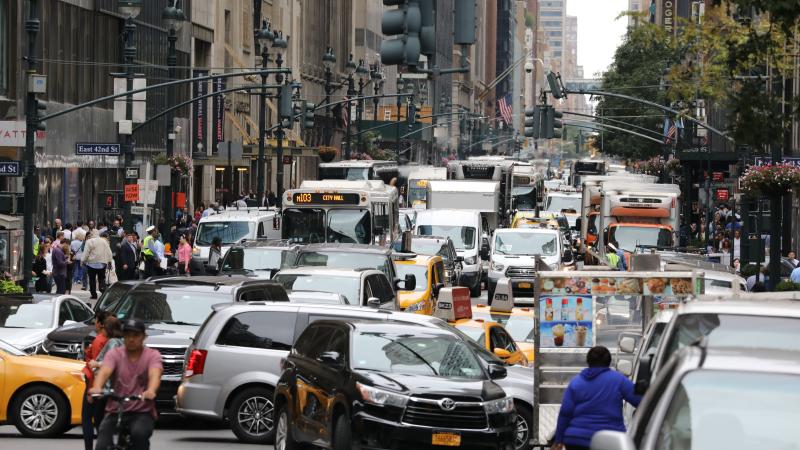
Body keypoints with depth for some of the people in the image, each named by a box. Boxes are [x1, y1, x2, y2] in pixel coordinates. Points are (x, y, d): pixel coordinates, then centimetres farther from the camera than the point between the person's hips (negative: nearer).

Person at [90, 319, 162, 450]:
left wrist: (151, 391, -46)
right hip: (114, 412, 2)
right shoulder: (114, 354, 3)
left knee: (139, 433, -35)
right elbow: (104, 371, -18)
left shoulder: (152, 355, -1)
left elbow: (155, 374, -22)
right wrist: (96, 387, -42)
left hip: (142, 413, -2)